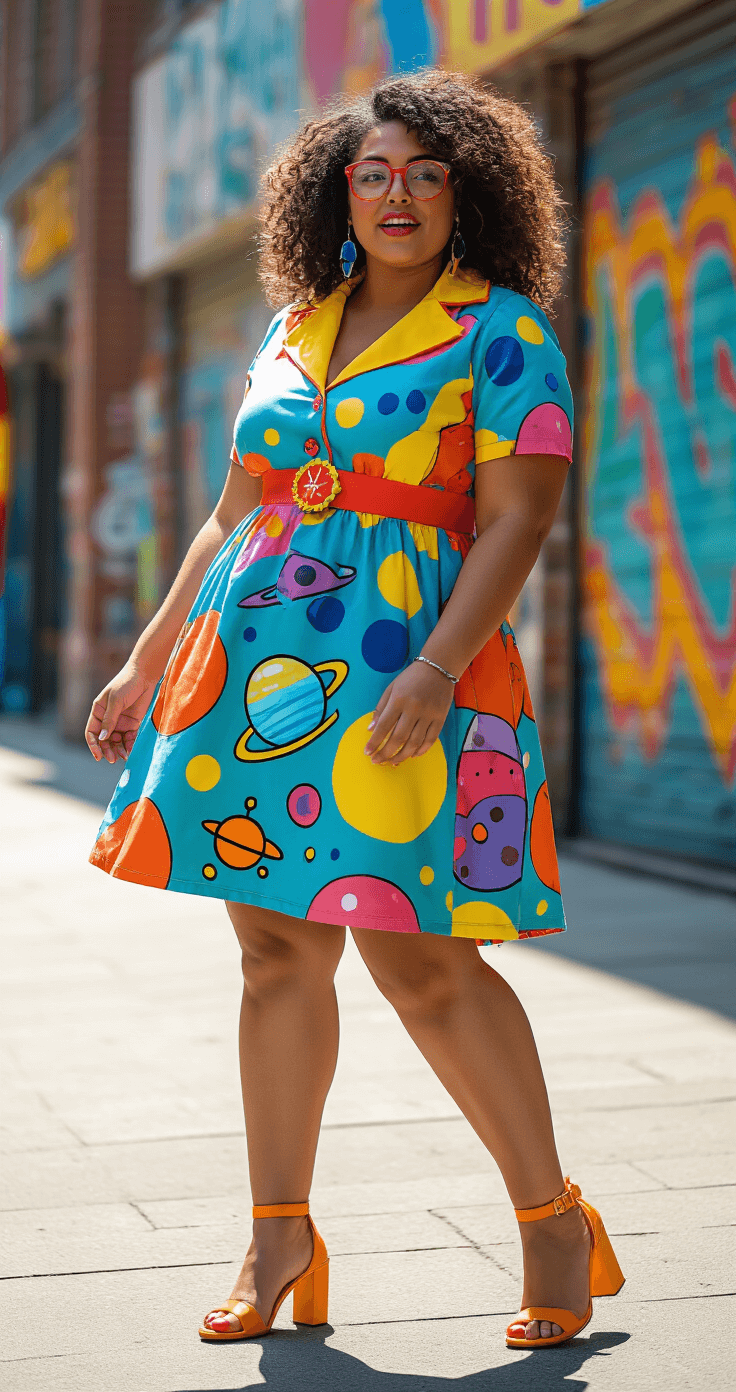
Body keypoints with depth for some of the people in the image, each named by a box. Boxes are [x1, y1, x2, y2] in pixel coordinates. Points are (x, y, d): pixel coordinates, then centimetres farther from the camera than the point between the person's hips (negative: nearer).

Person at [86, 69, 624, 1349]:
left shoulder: (503, 333, -1)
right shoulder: (294, 331, 17)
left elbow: (516, 523, -10)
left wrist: (435, 672, -22)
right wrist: (146, 664, 18)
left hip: (396, 676, -6)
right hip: (254, 664, 6)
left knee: (419, 957, -9)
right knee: (277, 949, 7)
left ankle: (554, 1220, 8)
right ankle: (281, 1239, 17)